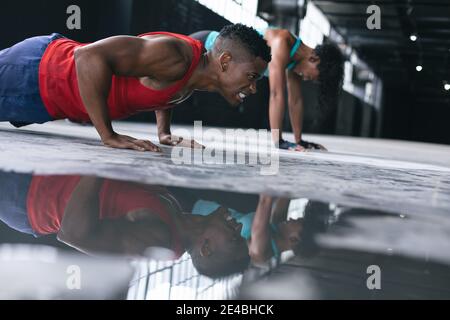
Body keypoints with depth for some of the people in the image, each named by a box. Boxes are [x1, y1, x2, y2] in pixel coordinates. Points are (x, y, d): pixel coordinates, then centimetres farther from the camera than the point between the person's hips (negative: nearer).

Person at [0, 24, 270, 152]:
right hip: (36, 72, -8)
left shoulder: (195, 74, -3)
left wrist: (165, 134, 6)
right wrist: (109, 136, -37)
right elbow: (89, 55, -40)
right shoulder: (175, 55, -33)